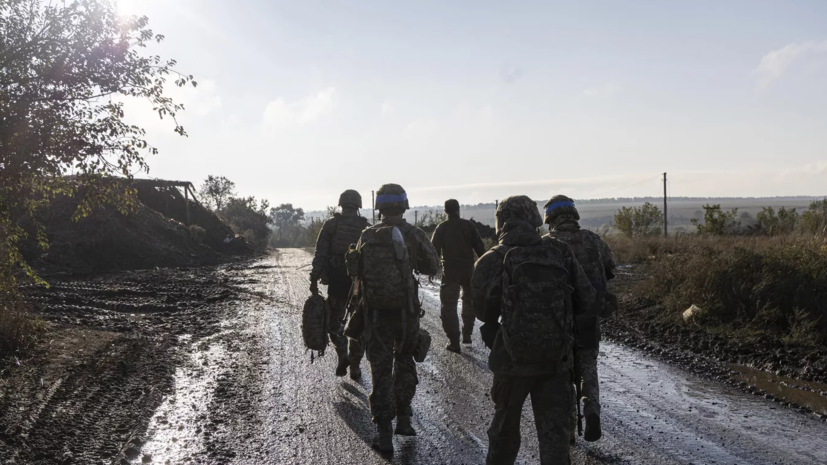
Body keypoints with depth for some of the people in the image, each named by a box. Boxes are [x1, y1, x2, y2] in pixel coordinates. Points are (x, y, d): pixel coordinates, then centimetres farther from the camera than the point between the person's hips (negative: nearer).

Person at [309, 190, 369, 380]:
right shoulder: (366, 227, 4)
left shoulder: (331, 224, 0)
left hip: (336, 282, -1)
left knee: (334, 321, 14)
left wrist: (314, 279, -3)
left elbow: (320, 254, -7)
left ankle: (343, 355, -7)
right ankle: (355, 366, 15)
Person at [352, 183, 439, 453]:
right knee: (405, 363, 21)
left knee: (380, 370, 8)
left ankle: (384, 433, 6)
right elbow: (432, 268, 3)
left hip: (375, 312, 0)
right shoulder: (414, 235, -8)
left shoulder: (367, 236, -4)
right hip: (406, 311, 0)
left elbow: (356, 271, 3)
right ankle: (403, 419, 25)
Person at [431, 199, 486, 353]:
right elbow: (479, 247, -1)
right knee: (469, 301, 22)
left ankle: (454, 341, -4)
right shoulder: (468, 225, -1)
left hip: (450, 272, -2)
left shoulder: (441, 228, -3)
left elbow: (434, 250, -5)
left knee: (448, 305, 2)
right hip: (469, 270, 2)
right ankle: (467, 334, 23)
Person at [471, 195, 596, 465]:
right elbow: (586, 300, 1)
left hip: (512, 360, -1)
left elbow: (483, 311, -6)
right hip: (556, 360, 1)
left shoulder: (492, 261, -10)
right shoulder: (561, 254, -3)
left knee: (505, 426, 19)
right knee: (555, 430, 9)